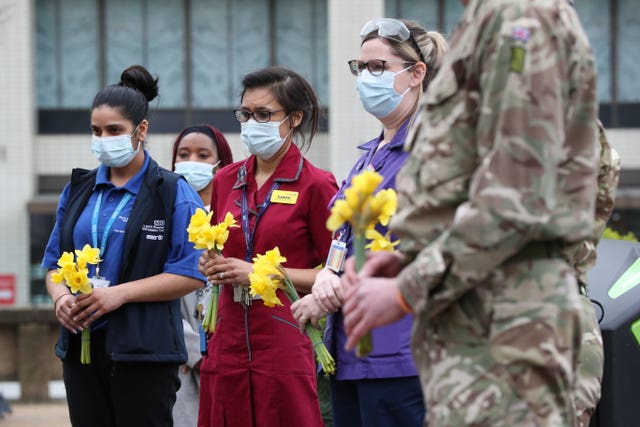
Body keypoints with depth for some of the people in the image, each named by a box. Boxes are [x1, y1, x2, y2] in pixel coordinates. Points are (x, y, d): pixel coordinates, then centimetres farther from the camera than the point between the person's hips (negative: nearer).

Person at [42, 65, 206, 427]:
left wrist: (120, 293, -18)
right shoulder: (79, 190, 14)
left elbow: (191, 274, -10)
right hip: (82, 345, 5)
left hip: (145, 348, -5)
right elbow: (54, 262, 16)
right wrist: (61, 296, -8)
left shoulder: (174, 194, -2)